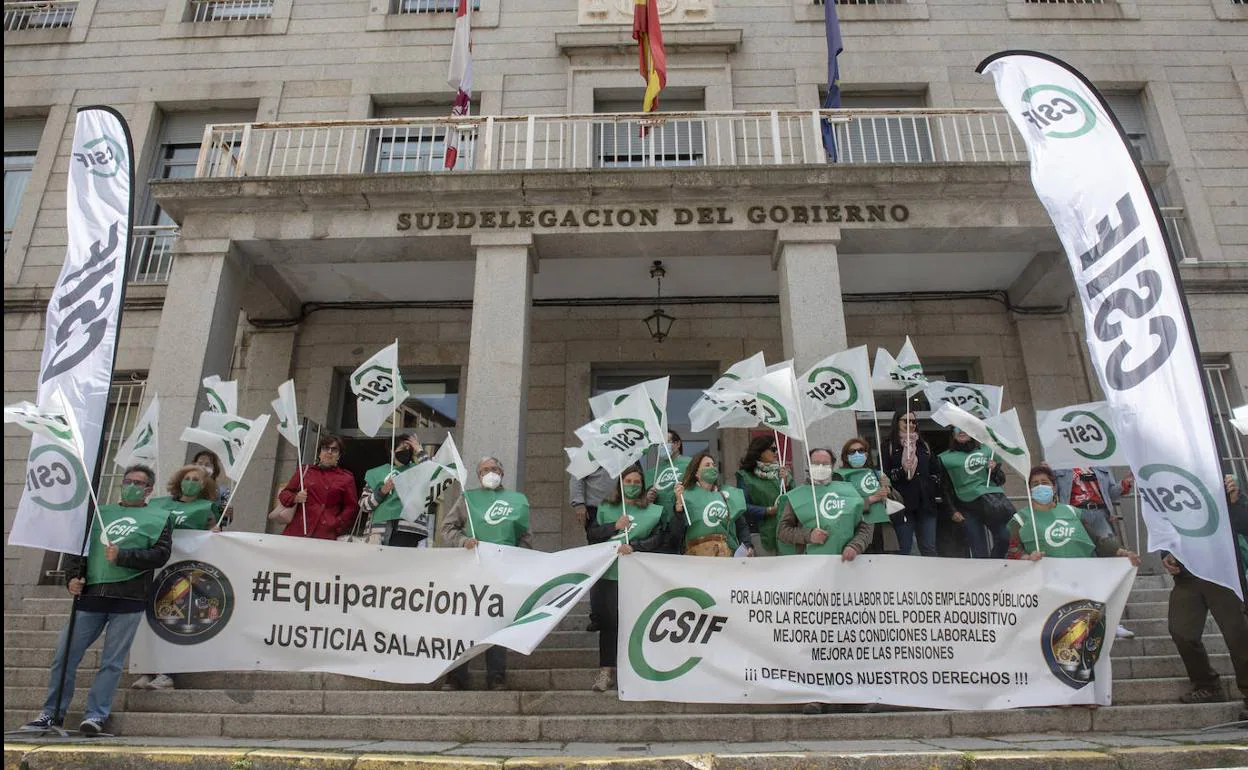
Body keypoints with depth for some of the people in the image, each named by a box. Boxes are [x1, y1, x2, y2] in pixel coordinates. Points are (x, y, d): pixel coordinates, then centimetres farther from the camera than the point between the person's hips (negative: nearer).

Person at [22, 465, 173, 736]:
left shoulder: (158, 518, 8)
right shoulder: (101, 513, 21)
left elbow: (160, 555, -5)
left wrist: (122, 556, -14)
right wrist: (73, 576, 3)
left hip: (128, 599, -4)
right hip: (90, 594, 4)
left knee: (112, 661, -2)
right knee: (64, 654, 5)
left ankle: (96, 715, 7)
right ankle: (52, 713, 19)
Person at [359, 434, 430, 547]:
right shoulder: (377, 473, 17)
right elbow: (363, 505, 11)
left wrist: (419, 451, 0)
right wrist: (382, 491, -5)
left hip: (408, 530, -1)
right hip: (381, 531, 1)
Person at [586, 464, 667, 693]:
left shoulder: (653, 511, 8)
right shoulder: (606, 509, 15)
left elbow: (658, 539, -3)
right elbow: (592, 534, 7)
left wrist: (634, 547, -15)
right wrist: (614, 526, -7)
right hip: (606, 572, 2)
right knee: (607, 622, 1)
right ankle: (606, 672, 7)